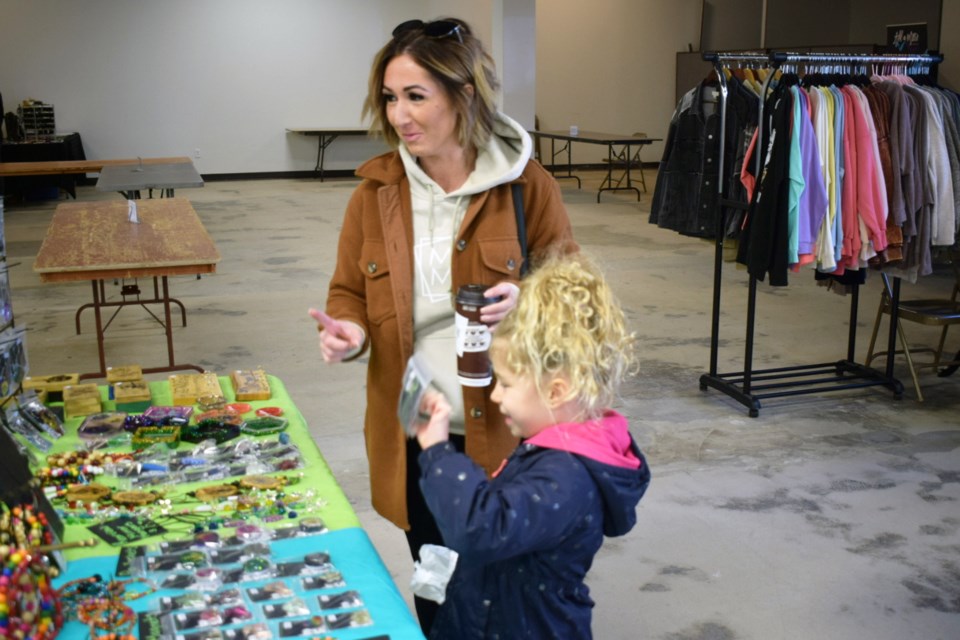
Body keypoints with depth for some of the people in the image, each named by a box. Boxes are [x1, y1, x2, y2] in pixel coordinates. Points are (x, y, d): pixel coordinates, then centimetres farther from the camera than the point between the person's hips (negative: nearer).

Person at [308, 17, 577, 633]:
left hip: (503, 431, -2)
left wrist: (526, 304, -23)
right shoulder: (376, 191, -1)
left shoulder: (529, 186, -9)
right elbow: (349, 292, 7)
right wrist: (348, 329, -15)